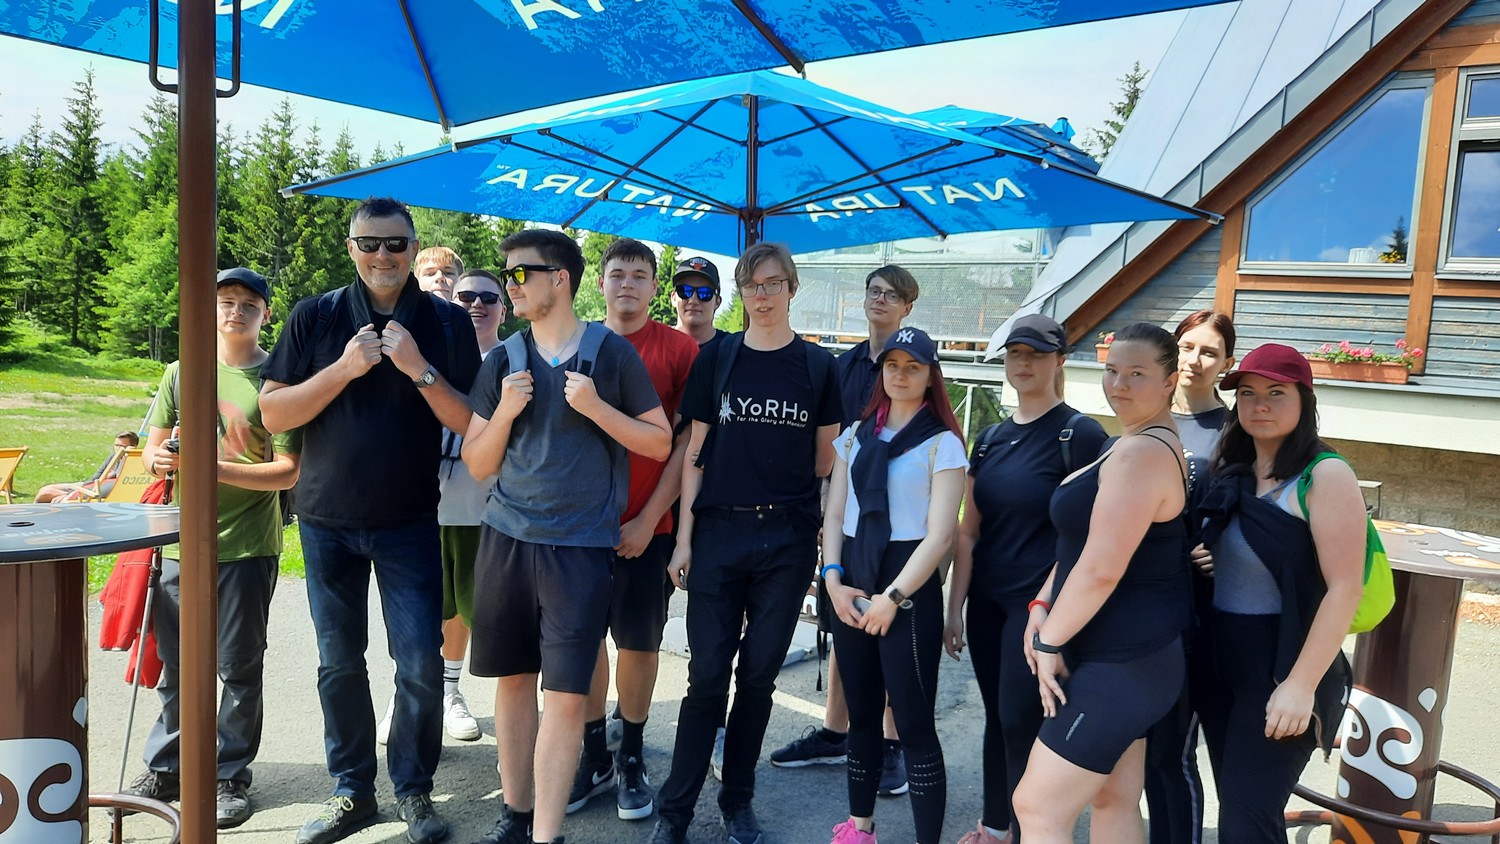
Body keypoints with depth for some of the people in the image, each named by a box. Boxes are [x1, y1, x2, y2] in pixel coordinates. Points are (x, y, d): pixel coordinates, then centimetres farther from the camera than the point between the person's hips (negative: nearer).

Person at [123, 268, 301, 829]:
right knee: (175, 665, 14)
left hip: (247, 546, -4)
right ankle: (165, 769, 30)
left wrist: (217, 468, -20)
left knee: (240, 668, 5)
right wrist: (158, 459, -11)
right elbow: (153, 451, 13)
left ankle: (232, 777, 19)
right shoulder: (181, 373, 9)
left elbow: (288, 471, -8)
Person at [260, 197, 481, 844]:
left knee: (421, 664, -1)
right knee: (339, 664, 11)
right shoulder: (315, 318, 2)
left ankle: (414, 790, 18)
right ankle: (351, 792, 27)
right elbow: (272, 414, -4)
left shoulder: (447, 323, 0)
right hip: (328, 519, 2)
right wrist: (344, 367, -16)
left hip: (410, 522, -1)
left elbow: (469, 422, -5)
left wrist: (419, 369, -19)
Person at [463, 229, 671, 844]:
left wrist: (595, 407, -13)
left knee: (565, 693, -4)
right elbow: (477, 465, 9)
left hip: (581, 545, -3)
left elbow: (660, 443, 0)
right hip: (506, 538, 4)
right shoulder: (503, 360, 8)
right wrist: (505, 411, -9)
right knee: (513, 677, 12)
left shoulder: (612, 353, -1)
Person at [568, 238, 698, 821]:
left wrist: (649, 519, -10)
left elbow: (687, 444, -5)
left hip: (646, 525, -2)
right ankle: (594, 757, 25)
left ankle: (632, 759, 24)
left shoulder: (679, 349, -3)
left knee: (638, 641, 7)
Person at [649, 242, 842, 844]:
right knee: (707, 673, 1)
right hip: (719, 530, 0)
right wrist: (684, 538, 0)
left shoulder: (817, 364, 4)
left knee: (759, 674, 8)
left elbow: (827, 456, 10)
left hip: (788, 539, 0)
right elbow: (696, 452, 4)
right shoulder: (716, 358, 5)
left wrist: (826, 526, 1)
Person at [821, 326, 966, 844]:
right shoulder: (854, 436, 12)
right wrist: (833, 578, -4)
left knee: (914, 724, -2)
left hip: (909, 591, -5)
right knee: (862, 714, 14)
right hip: (852, 587, 5)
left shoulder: (942, 444, -3)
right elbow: (834, 516, 10)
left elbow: (940, 535, -10)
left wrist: (893, 597, -14)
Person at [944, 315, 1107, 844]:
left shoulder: (1080, 435, -8)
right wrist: (955, 607, 8)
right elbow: (968, 532, 10)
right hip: (987, 601, 6)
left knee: (1021, 724, -3)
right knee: (997, 717, 15)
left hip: (1040, 603, -6)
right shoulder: (990, 439, 9)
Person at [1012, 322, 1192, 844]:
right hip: (1131, 656, 11)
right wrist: (1043, 606, 5)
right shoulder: (1143, 445, 13)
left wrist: (1049, 642, -14)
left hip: (1119, 664, -11)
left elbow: (1102, 569, -26)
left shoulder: (1142, 453, -22)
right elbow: (1085, 539, 17)